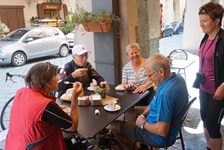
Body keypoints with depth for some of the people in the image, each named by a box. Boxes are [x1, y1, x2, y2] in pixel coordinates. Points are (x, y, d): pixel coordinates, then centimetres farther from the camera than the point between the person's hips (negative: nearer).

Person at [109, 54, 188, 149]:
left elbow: (162, 131, -33)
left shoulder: (165, 94, -37)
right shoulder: (177, 77, -6)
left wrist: (143, 124, -16)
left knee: (114, 126, 3)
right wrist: (143, 114, 0)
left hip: (159, 137, -9)